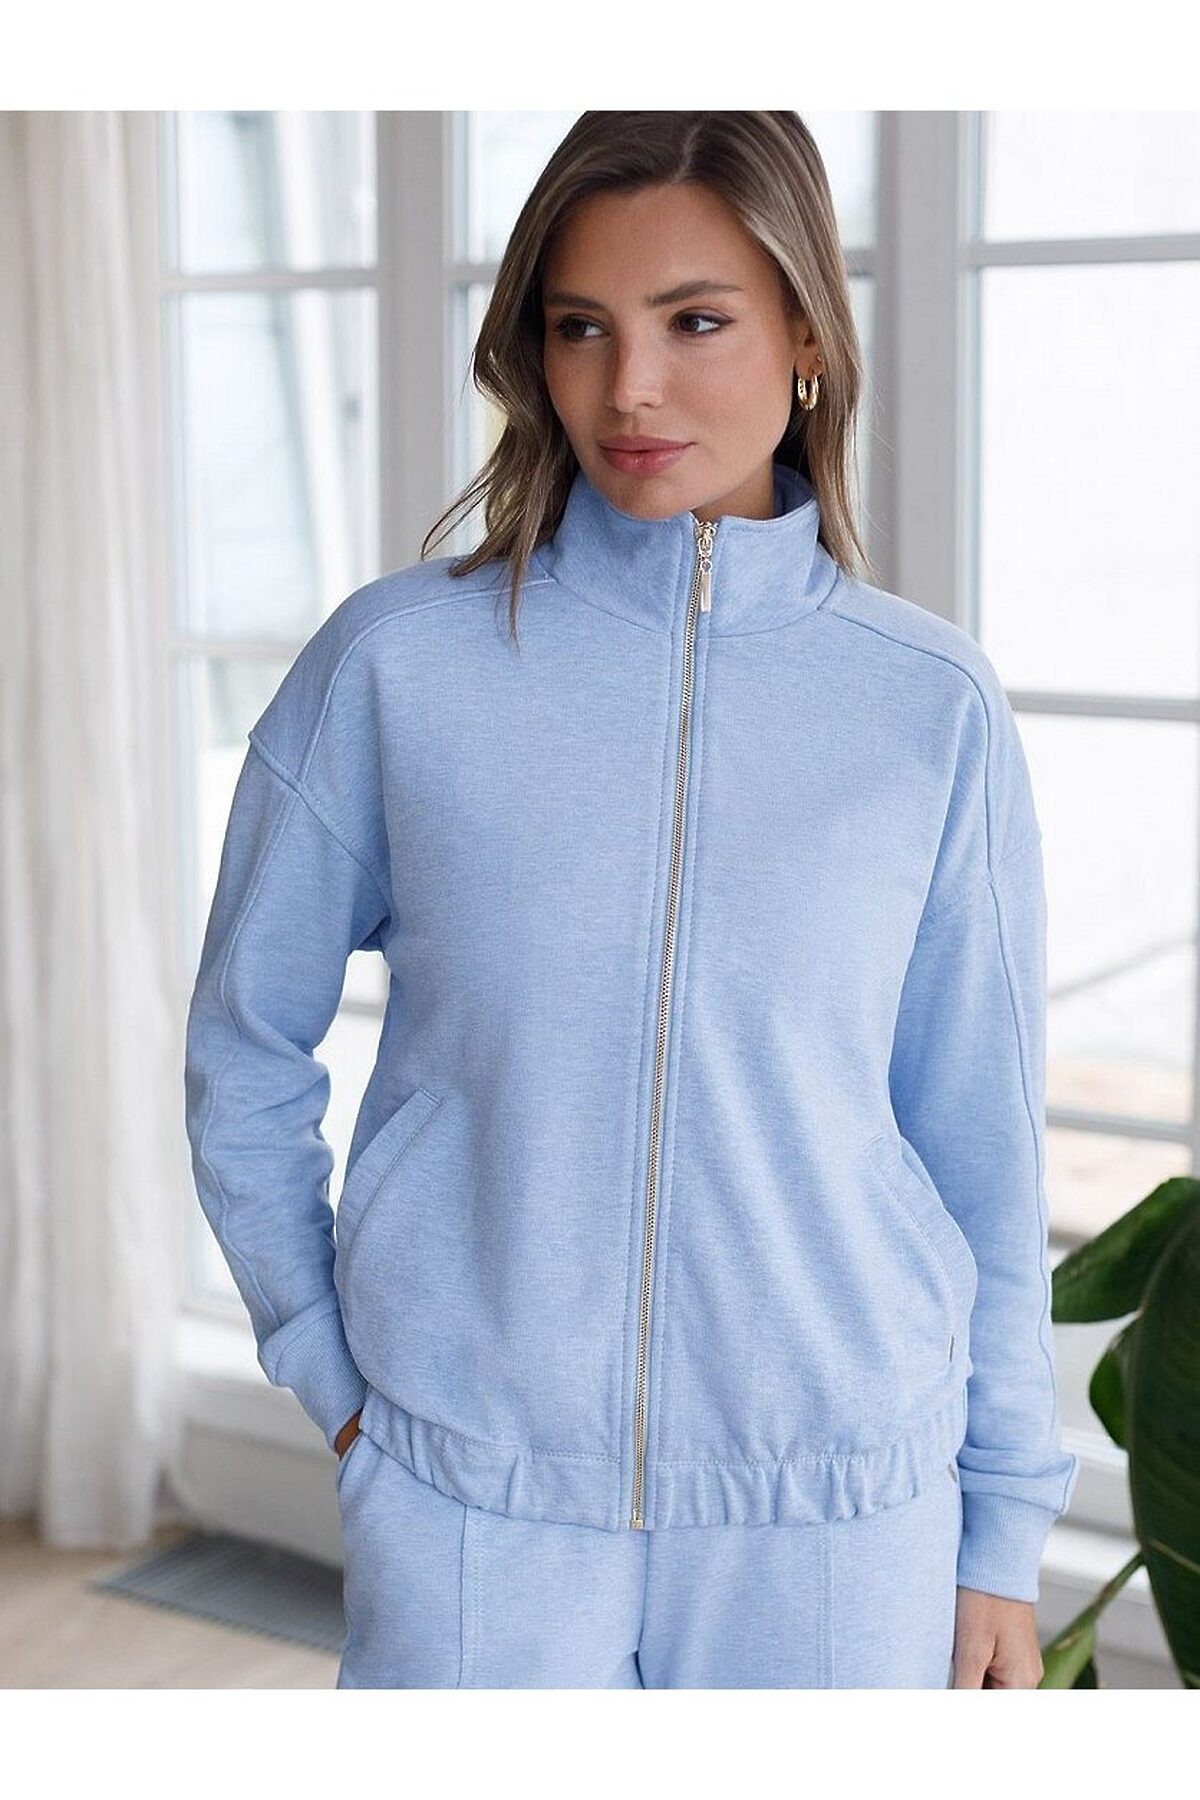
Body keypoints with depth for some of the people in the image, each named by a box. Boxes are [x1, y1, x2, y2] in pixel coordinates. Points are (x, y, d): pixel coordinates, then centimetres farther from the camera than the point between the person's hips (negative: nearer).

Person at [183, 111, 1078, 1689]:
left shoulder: (935, 708, -3)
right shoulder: (395, 663, -5)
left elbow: (982, 1144, 2)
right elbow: (246, 1052, 5)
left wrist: (1004, 1531, 5)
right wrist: (331, 1367, 2)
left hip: (840, 1515, 1)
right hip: (470, 1500, 0)